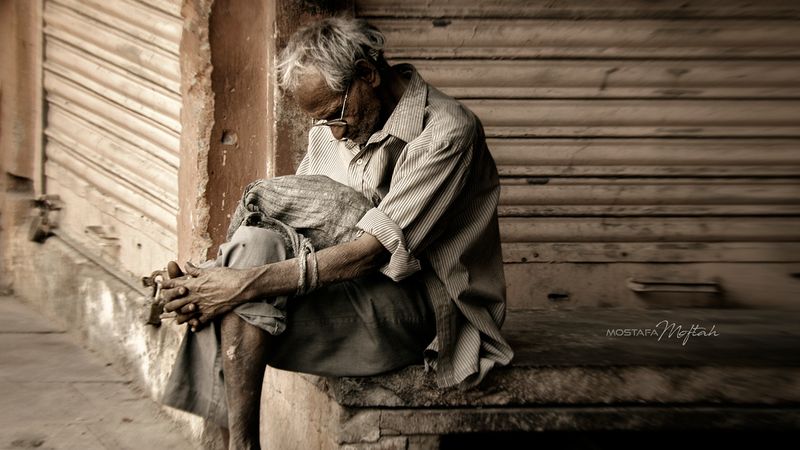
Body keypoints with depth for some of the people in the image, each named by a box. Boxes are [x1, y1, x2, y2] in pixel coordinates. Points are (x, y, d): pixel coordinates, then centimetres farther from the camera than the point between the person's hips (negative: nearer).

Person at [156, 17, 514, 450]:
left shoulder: (446, 131, -16)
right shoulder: (332, 125, 8)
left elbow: (374, 250, -24)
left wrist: (248, 284, -27)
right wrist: (203, 281, -13)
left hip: (417, 302, -6)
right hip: (346, 283, 7)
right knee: (254, 243, -21)